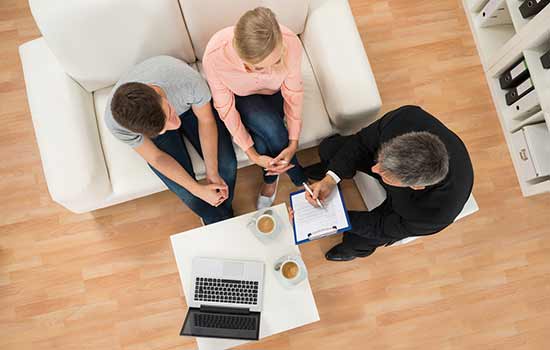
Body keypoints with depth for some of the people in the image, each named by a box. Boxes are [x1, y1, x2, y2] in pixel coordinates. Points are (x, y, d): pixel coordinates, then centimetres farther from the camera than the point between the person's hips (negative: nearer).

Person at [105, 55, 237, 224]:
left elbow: (206, 121, -20)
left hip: (189, 107, 1)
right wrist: (199, 190, -22)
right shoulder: (115, 123, -38)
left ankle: (223, 214, 21)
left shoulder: (188, 79, -42)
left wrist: (212, 173, -21)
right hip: (149, 127, 0)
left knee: (227, 165, -12)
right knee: (185, 191, -14)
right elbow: (156, 157, -20)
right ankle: (219, 220, 20)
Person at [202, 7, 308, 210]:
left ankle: (270, 178, 10)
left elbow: (293, 94, -18)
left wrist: (293, 143, -23)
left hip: (275, 93, 1)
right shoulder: (214, 56, -38)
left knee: (263, 142, -25)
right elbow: (226, 107, -22)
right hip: (241, 98, -1)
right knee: (270, 128, -31)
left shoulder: (291, 43, -35)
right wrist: (252, 154, -25)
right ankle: (300, 180, -1)